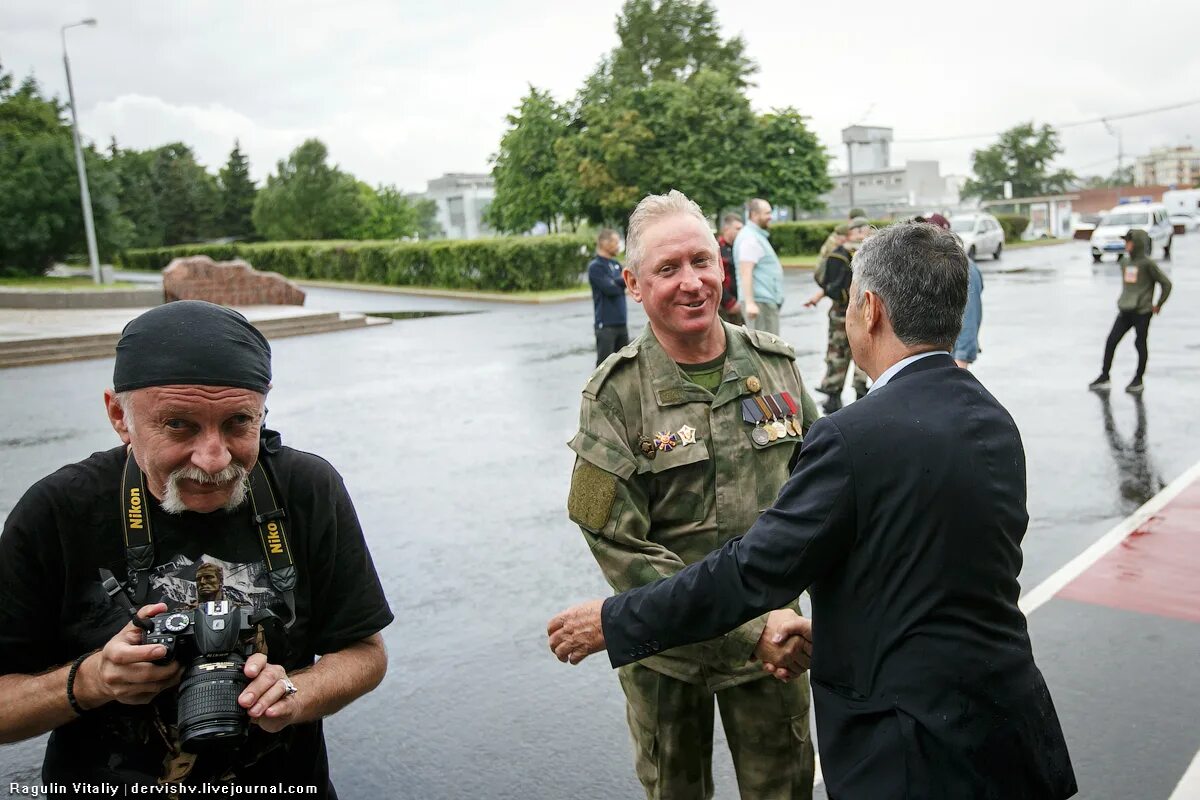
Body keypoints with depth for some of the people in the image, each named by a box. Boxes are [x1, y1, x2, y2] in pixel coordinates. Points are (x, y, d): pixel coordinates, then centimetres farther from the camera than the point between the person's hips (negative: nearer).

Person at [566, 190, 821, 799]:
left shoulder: (775, 365, -4)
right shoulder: (615, 395, -14)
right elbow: (619, 547, -17)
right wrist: (749, 630, -21)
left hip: (774, 633, 2)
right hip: (665, 654, -2)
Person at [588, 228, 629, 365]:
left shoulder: (616, 264, 14)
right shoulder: (595, 266, -10)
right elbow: (610, 289, -19)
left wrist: (616, 282, -16)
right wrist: (621, 282, 0)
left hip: (621, 322, 7)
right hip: (606, 324, -7)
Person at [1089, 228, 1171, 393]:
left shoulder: (1147, 263, -10)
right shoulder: (1125, 262, 9)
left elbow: (1166, 283, -6)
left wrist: (1158, 304, -1)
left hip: (1142, 312, -6)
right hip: (1124, 310, 6)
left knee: (1140, 344, 4)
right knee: (1111, 341, 0)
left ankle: (1138, 380, 15)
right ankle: (1104, 377, 7)